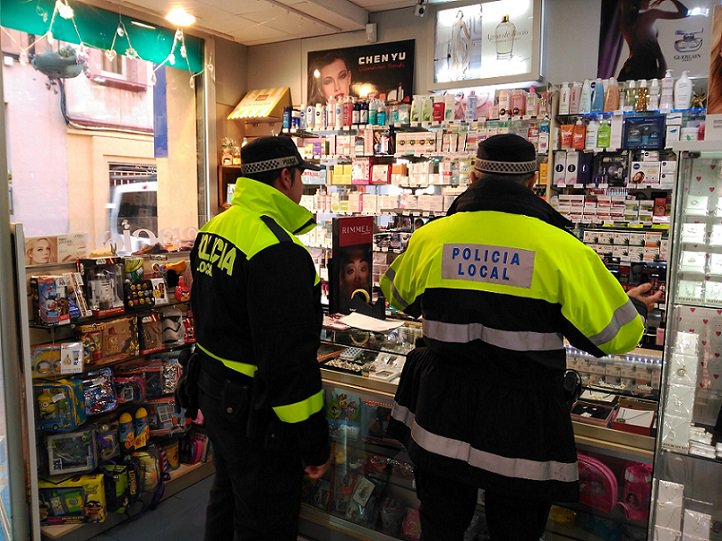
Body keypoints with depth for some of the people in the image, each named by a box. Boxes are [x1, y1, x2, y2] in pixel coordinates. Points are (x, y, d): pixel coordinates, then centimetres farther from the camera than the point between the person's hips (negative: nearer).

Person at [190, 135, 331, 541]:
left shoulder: (214, 229, 4)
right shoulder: (278, 249, -27)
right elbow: (289, 358, -27)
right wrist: (314, 442, -19)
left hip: (215, 391, 9)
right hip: (255, 413, -9)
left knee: (228, 498, 28)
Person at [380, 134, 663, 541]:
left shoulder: (430, 238, -5)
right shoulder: (561, 248, -14)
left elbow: (397, 296, 14)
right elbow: (614, 335, -6)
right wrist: (635, 307, 17)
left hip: (440, 426, 2)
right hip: (522, 436, -2)